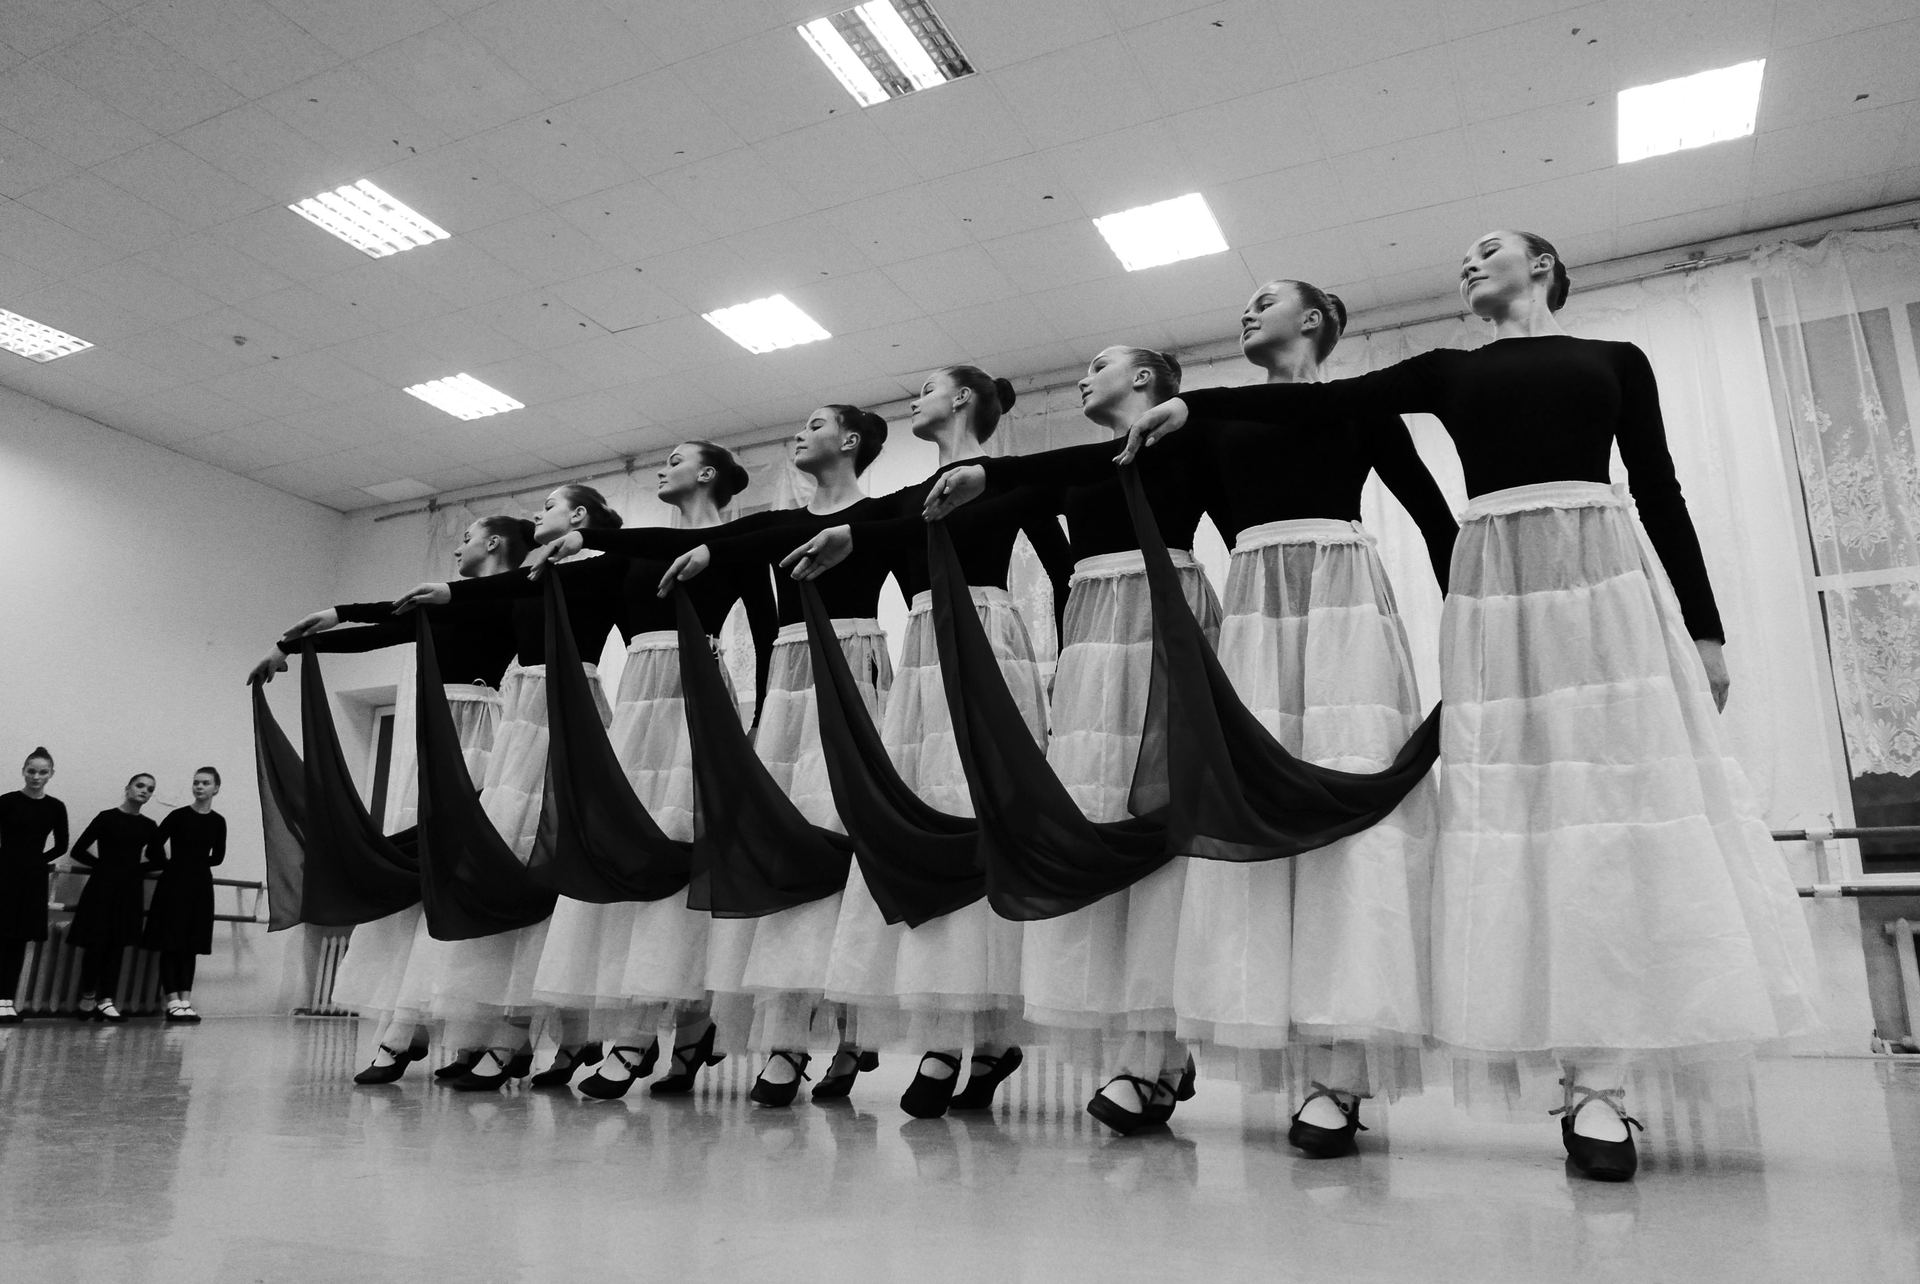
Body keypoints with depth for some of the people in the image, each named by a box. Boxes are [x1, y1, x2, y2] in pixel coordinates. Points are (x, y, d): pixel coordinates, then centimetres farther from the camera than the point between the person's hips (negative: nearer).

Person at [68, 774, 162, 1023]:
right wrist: (106, 864, 1)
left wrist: (136, 868, 3)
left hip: (130, 890, 4)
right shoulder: (107, 818, -4)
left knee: (118, 945, 1)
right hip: (102, 887, -4)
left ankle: (106, 1000, 2)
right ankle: (87, 997, 11)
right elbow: (79, 851, -4)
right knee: (96, 943, -4)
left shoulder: (148, 826, 9)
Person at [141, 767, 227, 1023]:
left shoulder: (218, 821, 4)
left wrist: (195, 862, 6)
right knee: (171, 944, -2)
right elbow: (153, 850, -6)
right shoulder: (179, 816, -7)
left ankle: (186, 1001, 9)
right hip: (174, 884, -3)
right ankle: (173, 1002, 1)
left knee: (191, 946, 6)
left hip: (200, 886, 4)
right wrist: (171, 865, 6)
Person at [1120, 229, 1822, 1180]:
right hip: (1495, 584, 1)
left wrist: (1704, 628, 5)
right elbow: (1319, 399, 11)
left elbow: (1662, 496, 12)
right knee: (1524, 808, -9)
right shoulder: (1448, 371, 20)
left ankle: (1600, 1069, -6)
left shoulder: (1616, 360, 17)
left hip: (1608, 574, 0)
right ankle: (1588, 1080, -7)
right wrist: (1193, 403, 2)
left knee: (1625, 792, -11)